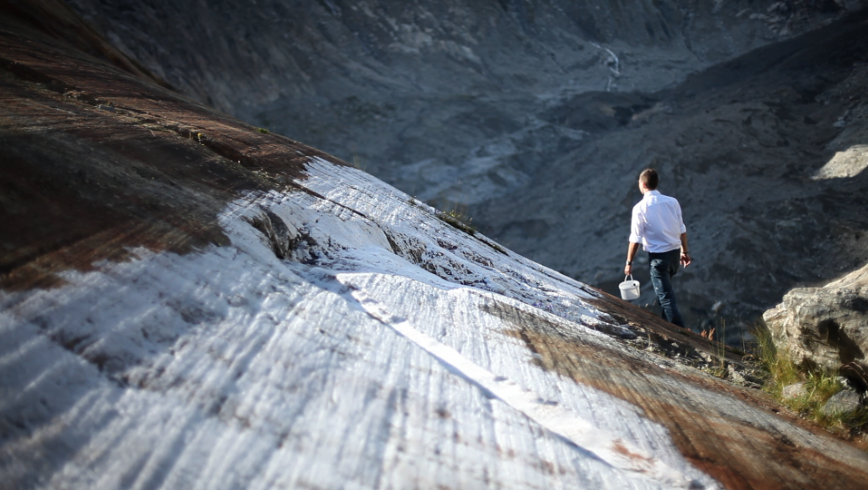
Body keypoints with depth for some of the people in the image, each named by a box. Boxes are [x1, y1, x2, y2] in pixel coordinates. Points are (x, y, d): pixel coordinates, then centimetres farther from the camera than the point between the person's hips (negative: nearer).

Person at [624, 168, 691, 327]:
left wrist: (629, 262, -1)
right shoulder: (672, 201, 0)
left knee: (666, 296, 0)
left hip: (658, 256, -6)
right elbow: (682, 230, 6)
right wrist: (684, 251, 19)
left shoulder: (640, 208, -13)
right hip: (675, 252, 6)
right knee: (666, 291, 26)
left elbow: (635, 239, -11)